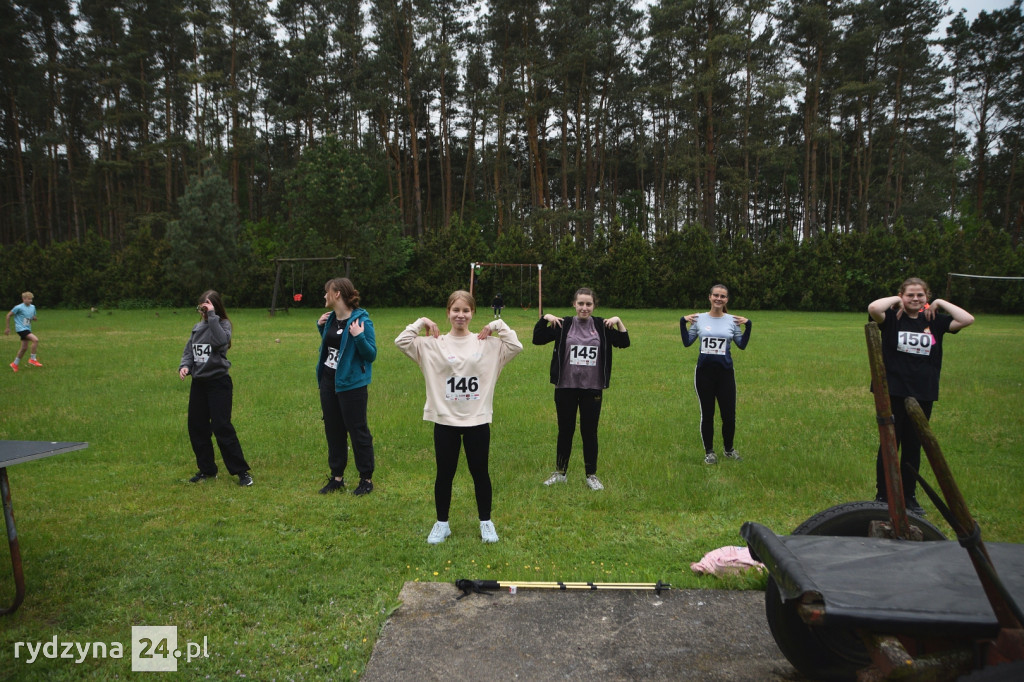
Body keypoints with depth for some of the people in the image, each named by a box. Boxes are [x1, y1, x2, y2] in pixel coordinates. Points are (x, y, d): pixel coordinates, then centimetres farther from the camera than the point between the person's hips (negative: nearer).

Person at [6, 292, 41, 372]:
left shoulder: (33, 307, 7)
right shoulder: (19, 307, -12)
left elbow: (33, 317, 21)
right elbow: (8, 315, -4)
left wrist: (34, 318, -5)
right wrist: (7, 328, -2)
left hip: (27, 329, 7)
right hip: (21, 328, -7)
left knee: (24, 347, 10)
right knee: (35, 339, -24)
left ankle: (15, 364, 26)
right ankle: (32, 359, -15)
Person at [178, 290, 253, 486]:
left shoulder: (223, 324, -6)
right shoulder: (197, 327, 11)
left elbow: (221, 341, -27)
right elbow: (189, 351, 12)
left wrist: (212, 316, -23)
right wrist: (185, 366, -7)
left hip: (219, 382, -7)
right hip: (198, 383, 7)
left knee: (222, 427, -10)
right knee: (196, 427, 10)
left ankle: (242, 471, -1)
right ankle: (206, 469, 25)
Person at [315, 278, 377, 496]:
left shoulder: (361, 320, -15)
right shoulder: (331, 318, 7)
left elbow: (371, 354, -15)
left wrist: (359, 336, -28)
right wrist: (321, 327, 9)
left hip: (351, 384, -8)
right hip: (328, 381, 8)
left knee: (357, 430, 2)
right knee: (333, 430, 14)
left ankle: (366, 479, 15)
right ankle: (337, 476, 27)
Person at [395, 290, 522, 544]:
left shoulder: (487, 344, 1)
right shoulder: (433, 344, 0)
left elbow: (516, 346, -5)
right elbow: (401, 342, -5)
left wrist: (499, 325, -5)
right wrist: (421, 323, -5)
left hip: (478, 420, 0)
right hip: (445, 421, 0)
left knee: (480, 473, 10)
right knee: (444, 474, 11)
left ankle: (486, 522, 27)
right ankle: (442, 523, 28)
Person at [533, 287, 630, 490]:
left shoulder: (601, 326, 2)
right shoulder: (563, 325, -2)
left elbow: (624, 343, 4)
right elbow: (537, 339, -2)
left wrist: (618, 322, -8)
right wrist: (544, 319, -13)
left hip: (592, 389, 0)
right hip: (566, 388, 0)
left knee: (590, 432, 8)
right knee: (565, 430, 11)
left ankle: (591, 475, 22)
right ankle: (560, 473, 26)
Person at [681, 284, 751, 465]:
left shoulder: (732, 320, 2)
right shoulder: (699, 318, 2)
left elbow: (742, 345, 3)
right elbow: (687, 343, 3)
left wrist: (748, 325, -6)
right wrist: (683, 323, -6)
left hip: (725, 372, 0)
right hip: (704, 371, 0)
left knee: (729, 414, 3)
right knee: (707, 414, 7)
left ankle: (729, 449, 27)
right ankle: (709, 452, 22)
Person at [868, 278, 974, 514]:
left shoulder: (934, 321, 6)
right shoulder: (893, 318, -3)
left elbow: (968, 319, -5)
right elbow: (873, 308, -24)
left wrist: (940, 303, 0)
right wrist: (896, 300, -8)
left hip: (923, 395, 3)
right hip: (893, 393, -3)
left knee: (913, 447, 12)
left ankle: (909, 496, 25)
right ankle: (882, 496, 15)